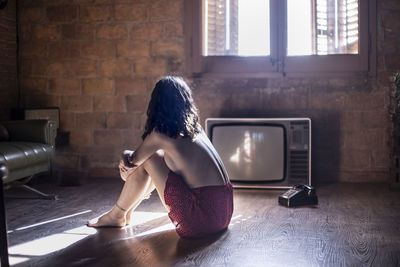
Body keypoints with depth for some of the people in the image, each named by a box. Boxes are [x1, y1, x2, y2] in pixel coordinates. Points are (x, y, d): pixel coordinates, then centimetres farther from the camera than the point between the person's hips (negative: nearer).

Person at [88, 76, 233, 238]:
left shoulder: (160, 134, -8)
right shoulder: (196, 129, 13)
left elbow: (133, 161, 8)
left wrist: (126, 156, 29)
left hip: (200, 222, -8)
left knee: (149, 159, 6)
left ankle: (116, 215, 25)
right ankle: (128, 209, 40)